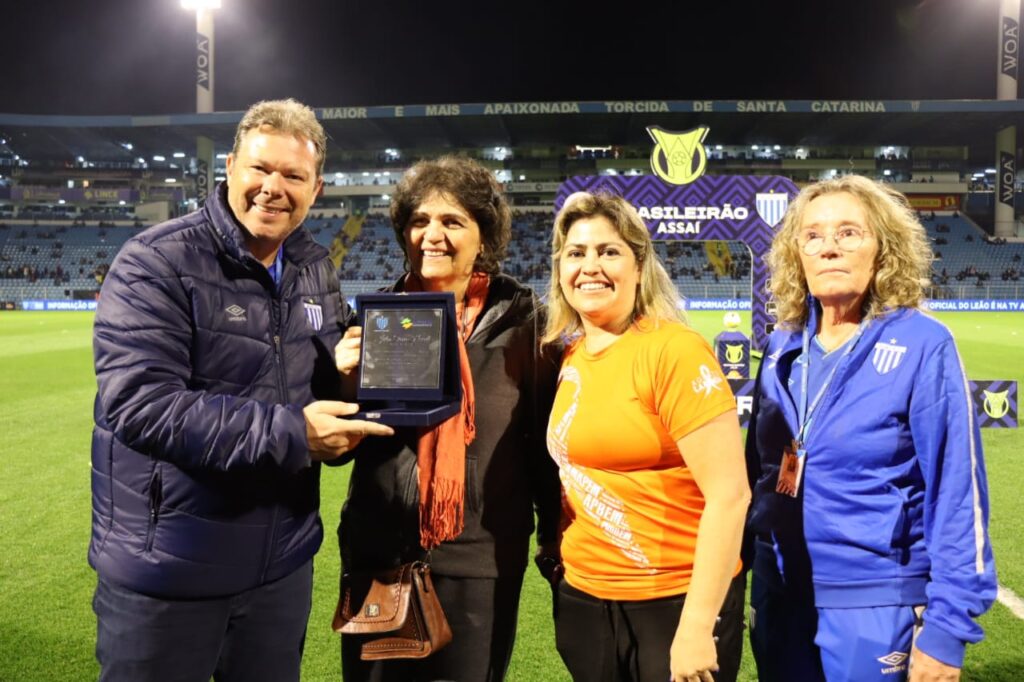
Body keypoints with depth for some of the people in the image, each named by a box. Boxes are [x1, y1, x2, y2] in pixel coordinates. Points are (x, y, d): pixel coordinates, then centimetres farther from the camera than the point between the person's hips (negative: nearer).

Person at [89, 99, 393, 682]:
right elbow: (139, 403, -25)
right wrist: (291, 434, -28)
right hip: (165, 571, -5)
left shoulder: (317, 269, 5)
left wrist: (348, 374, -11)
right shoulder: (156, 262, -16)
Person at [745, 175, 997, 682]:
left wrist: (946, 625, -13)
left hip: (874, 603, -4)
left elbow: (958, 493, -12)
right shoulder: (782, 348, 1)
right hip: (778, 594, 5)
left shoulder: (922, 346, -12)